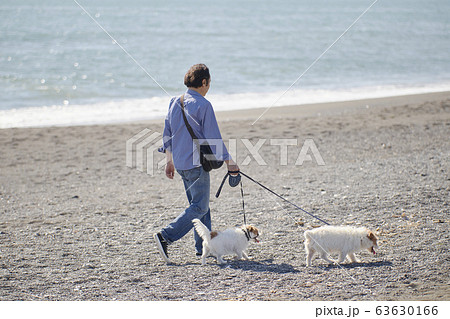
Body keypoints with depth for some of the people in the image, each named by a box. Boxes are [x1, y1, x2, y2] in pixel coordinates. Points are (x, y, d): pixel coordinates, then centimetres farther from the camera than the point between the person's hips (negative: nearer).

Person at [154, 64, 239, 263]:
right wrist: (229, 161, -6)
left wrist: (169, 161, 22)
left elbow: (167, 134, 14)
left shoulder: (175, 103, 9)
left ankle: (203, 247, 17)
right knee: (199, 207, -3)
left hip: (180, 163, 8)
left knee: (199, 204, 16)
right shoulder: (203, 105, -14)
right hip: (197, 163, -8)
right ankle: (165, 236, -11)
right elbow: (213, 137, -14)